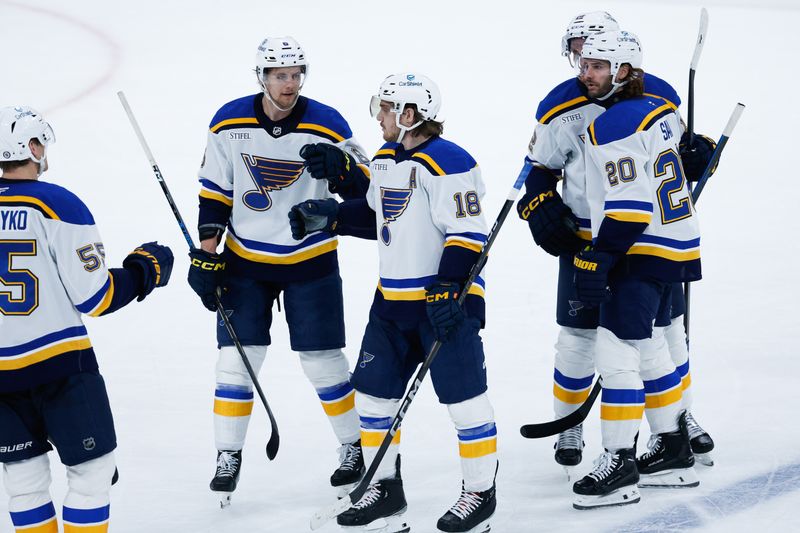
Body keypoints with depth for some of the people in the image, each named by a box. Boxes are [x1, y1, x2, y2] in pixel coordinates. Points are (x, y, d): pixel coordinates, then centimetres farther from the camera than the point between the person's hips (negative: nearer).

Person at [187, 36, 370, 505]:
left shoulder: (327, 125, -12)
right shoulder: (230, 124, -7)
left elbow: (364, 188, -7)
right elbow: (214, 192, 1)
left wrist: (339, 167, -29)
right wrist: (207, 254, -3)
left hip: (311, 261, -1)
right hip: (245, 262, 1)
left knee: (323, 361, 3)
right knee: (237, 358, -1)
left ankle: (354, 446, 20)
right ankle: (228, 457, 10)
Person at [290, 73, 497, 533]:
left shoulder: (447, 163, -17)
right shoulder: (385, 160, 11)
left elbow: (468, 233, -20)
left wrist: (448, 289, -26)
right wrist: (329, 217, 15)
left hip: (448, 297, -9)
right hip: (394, 299, 9)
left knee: (464, 397, -4)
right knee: (373, 390, 10)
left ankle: (480, 494, 8)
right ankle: (386, 489, 21)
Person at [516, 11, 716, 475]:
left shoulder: (658, 96, -6)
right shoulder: (560, 109, -7)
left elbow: (679, 149, 9)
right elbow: (540, 169, 4)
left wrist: (699, 154, -13)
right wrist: (541, 209, -12)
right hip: (584, 239, -1)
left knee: (667, 327, 9)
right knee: (579, 335, 1)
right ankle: (570, 426, 18)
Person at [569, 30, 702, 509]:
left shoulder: (613, 128, -18)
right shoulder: (659, 108, 10)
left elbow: (628, 207, -24)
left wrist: (596, 263, -22)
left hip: (642, 254, -10)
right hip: (676, 247, 10)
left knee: (616, 354, -8)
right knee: (650, 349, 19)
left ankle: (620, 465, -6)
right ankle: (674, 452, 26)